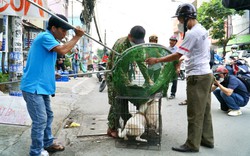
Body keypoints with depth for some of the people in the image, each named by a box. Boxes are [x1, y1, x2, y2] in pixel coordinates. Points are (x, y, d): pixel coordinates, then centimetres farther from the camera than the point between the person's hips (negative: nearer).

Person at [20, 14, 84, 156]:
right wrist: (77, 36, -16)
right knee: (40, 120, -6)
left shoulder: (51, 40, 17)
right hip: (33, 87, -10)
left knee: (48, 116, 18)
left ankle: (48, 144, 32)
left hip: (42, 86, 10)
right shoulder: (45, 36, -14)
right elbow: (63, 50, -26)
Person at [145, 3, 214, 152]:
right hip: (206, 74, 10)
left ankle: (192, 145, 7)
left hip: (198, 77, -10)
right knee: (205, 110, 15)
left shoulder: (192, 33, -17)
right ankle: (207, 139, 25)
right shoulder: (203, 30, 14)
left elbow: (177, 56, -17)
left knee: (195, 113, -2)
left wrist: (156, 60, -11)